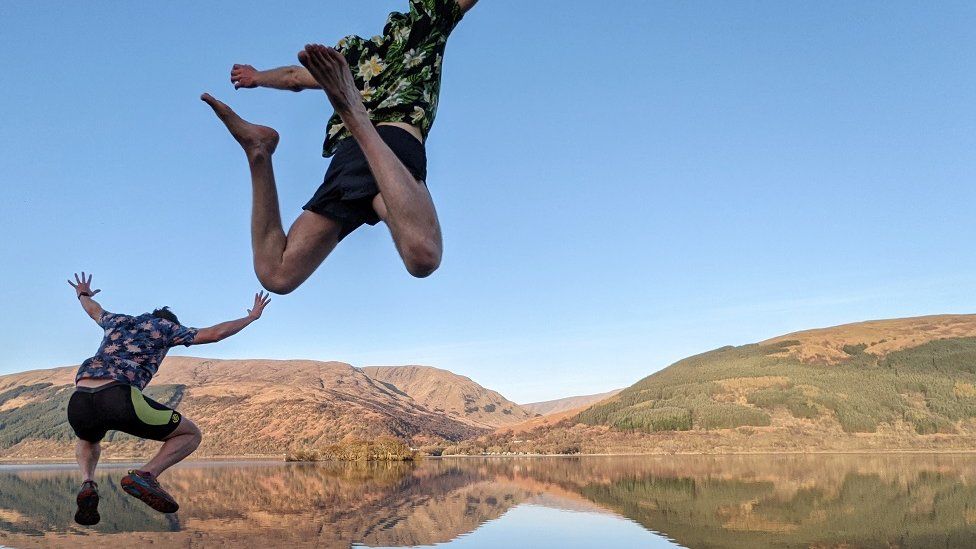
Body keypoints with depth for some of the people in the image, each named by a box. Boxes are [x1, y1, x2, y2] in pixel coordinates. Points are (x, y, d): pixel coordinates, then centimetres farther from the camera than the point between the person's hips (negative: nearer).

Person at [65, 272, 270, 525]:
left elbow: (93, 310, 57)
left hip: (78, 403, 5)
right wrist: (252, 316, 30)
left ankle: (88, 484, 8)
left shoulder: (119, 321, 34)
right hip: (119, 399, -5)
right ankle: (145, 475, -12)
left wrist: (84, 294, 81)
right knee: (191, 434, 14)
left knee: (88, 442, 42)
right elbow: (214, 333, 15)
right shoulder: (166, 327, 22)